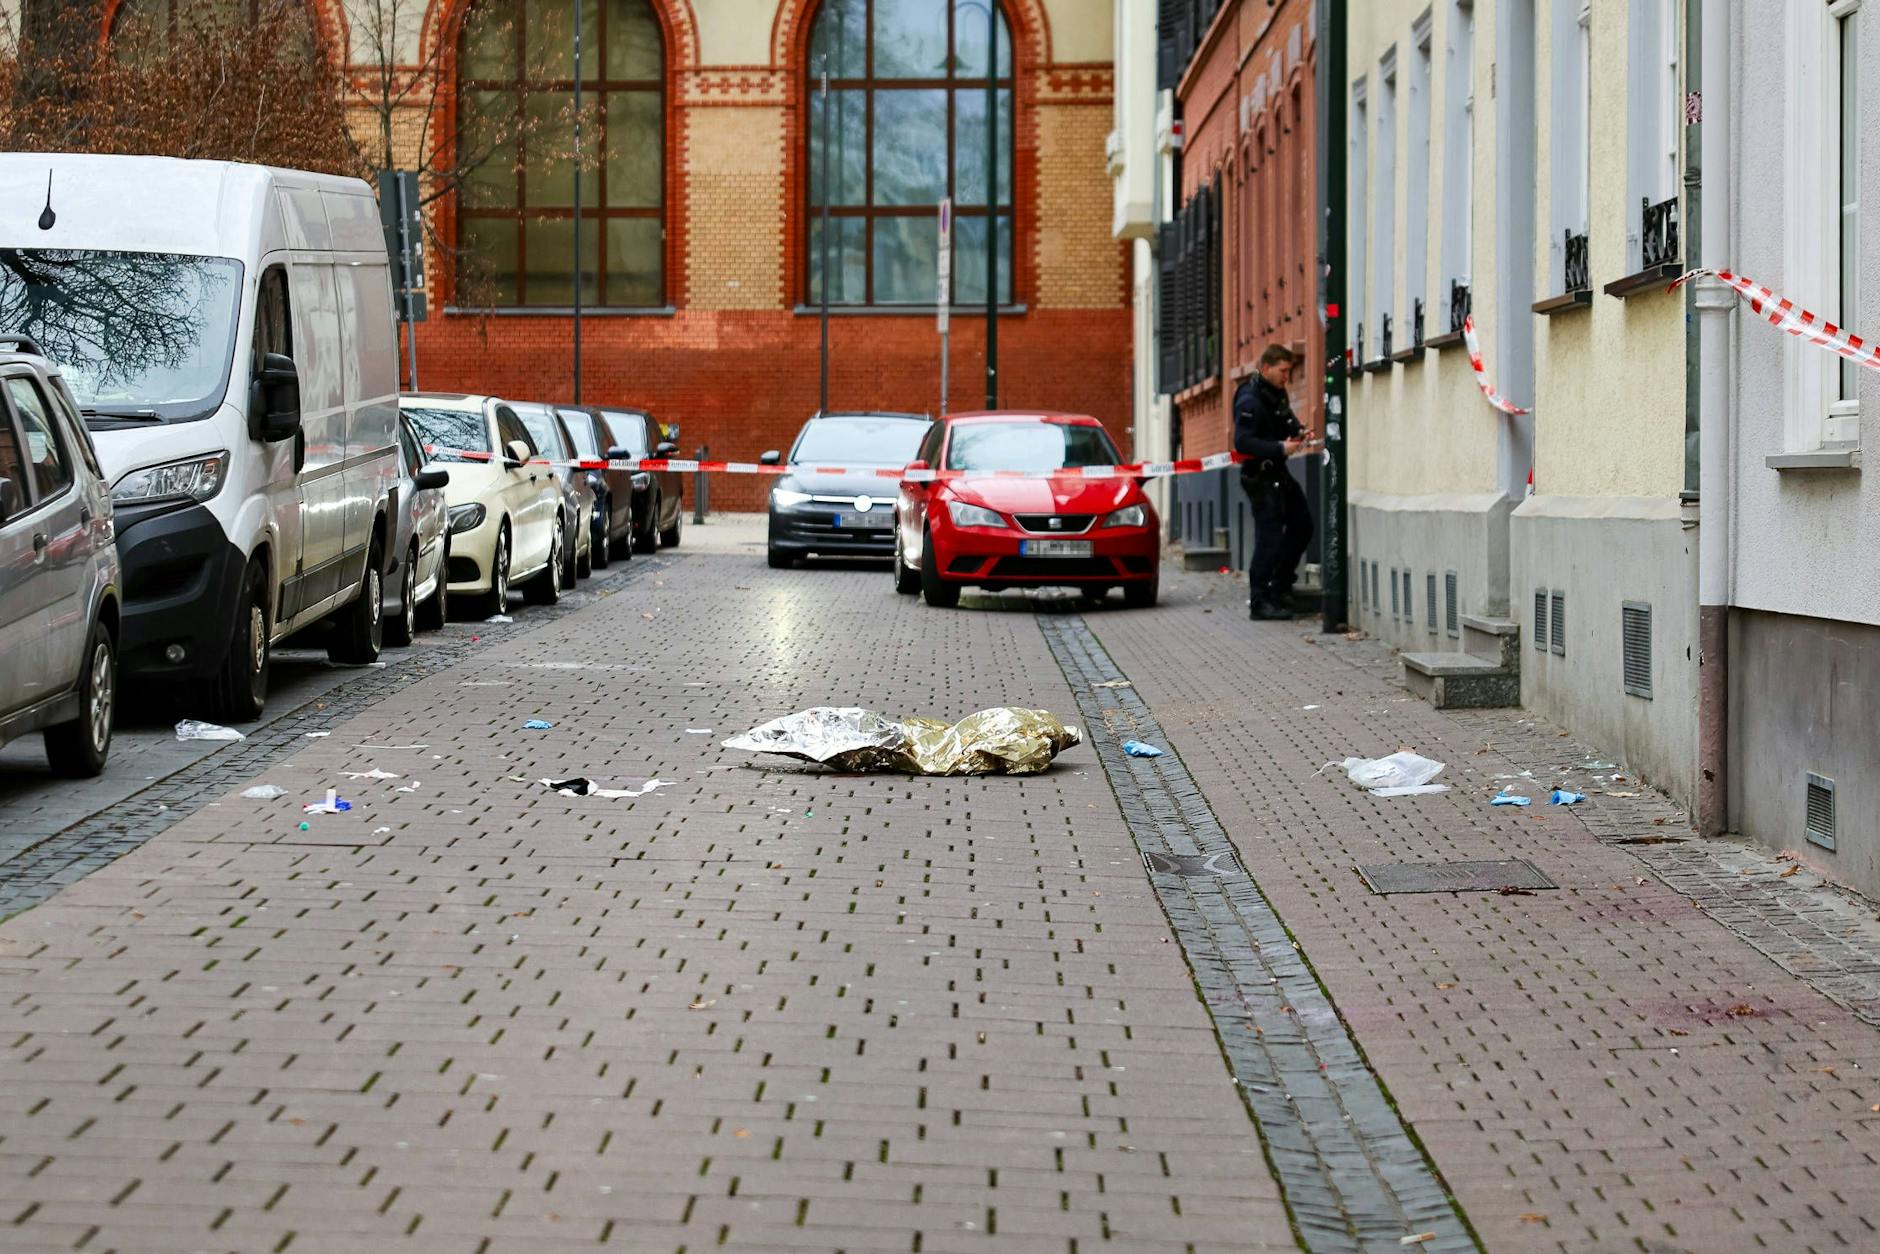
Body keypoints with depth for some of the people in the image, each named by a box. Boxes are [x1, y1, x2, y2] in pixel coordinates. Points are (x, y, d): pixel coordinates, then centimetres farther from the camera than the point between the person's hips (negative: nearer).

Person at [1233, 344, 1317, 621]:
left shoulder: (1277, 394, 12)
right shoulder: (1250, 401, -18)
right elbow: (1242, 442, -25)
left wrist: (1299, 433, 5)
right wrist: (1280, 448, -29)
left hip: (1278, 473, 10)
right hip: (1260, 476, -10)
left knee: (1302, 525, 14)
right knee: (1269, 537, -9)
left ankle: (1280, 585, 26)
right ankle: (1259, 603, -3)